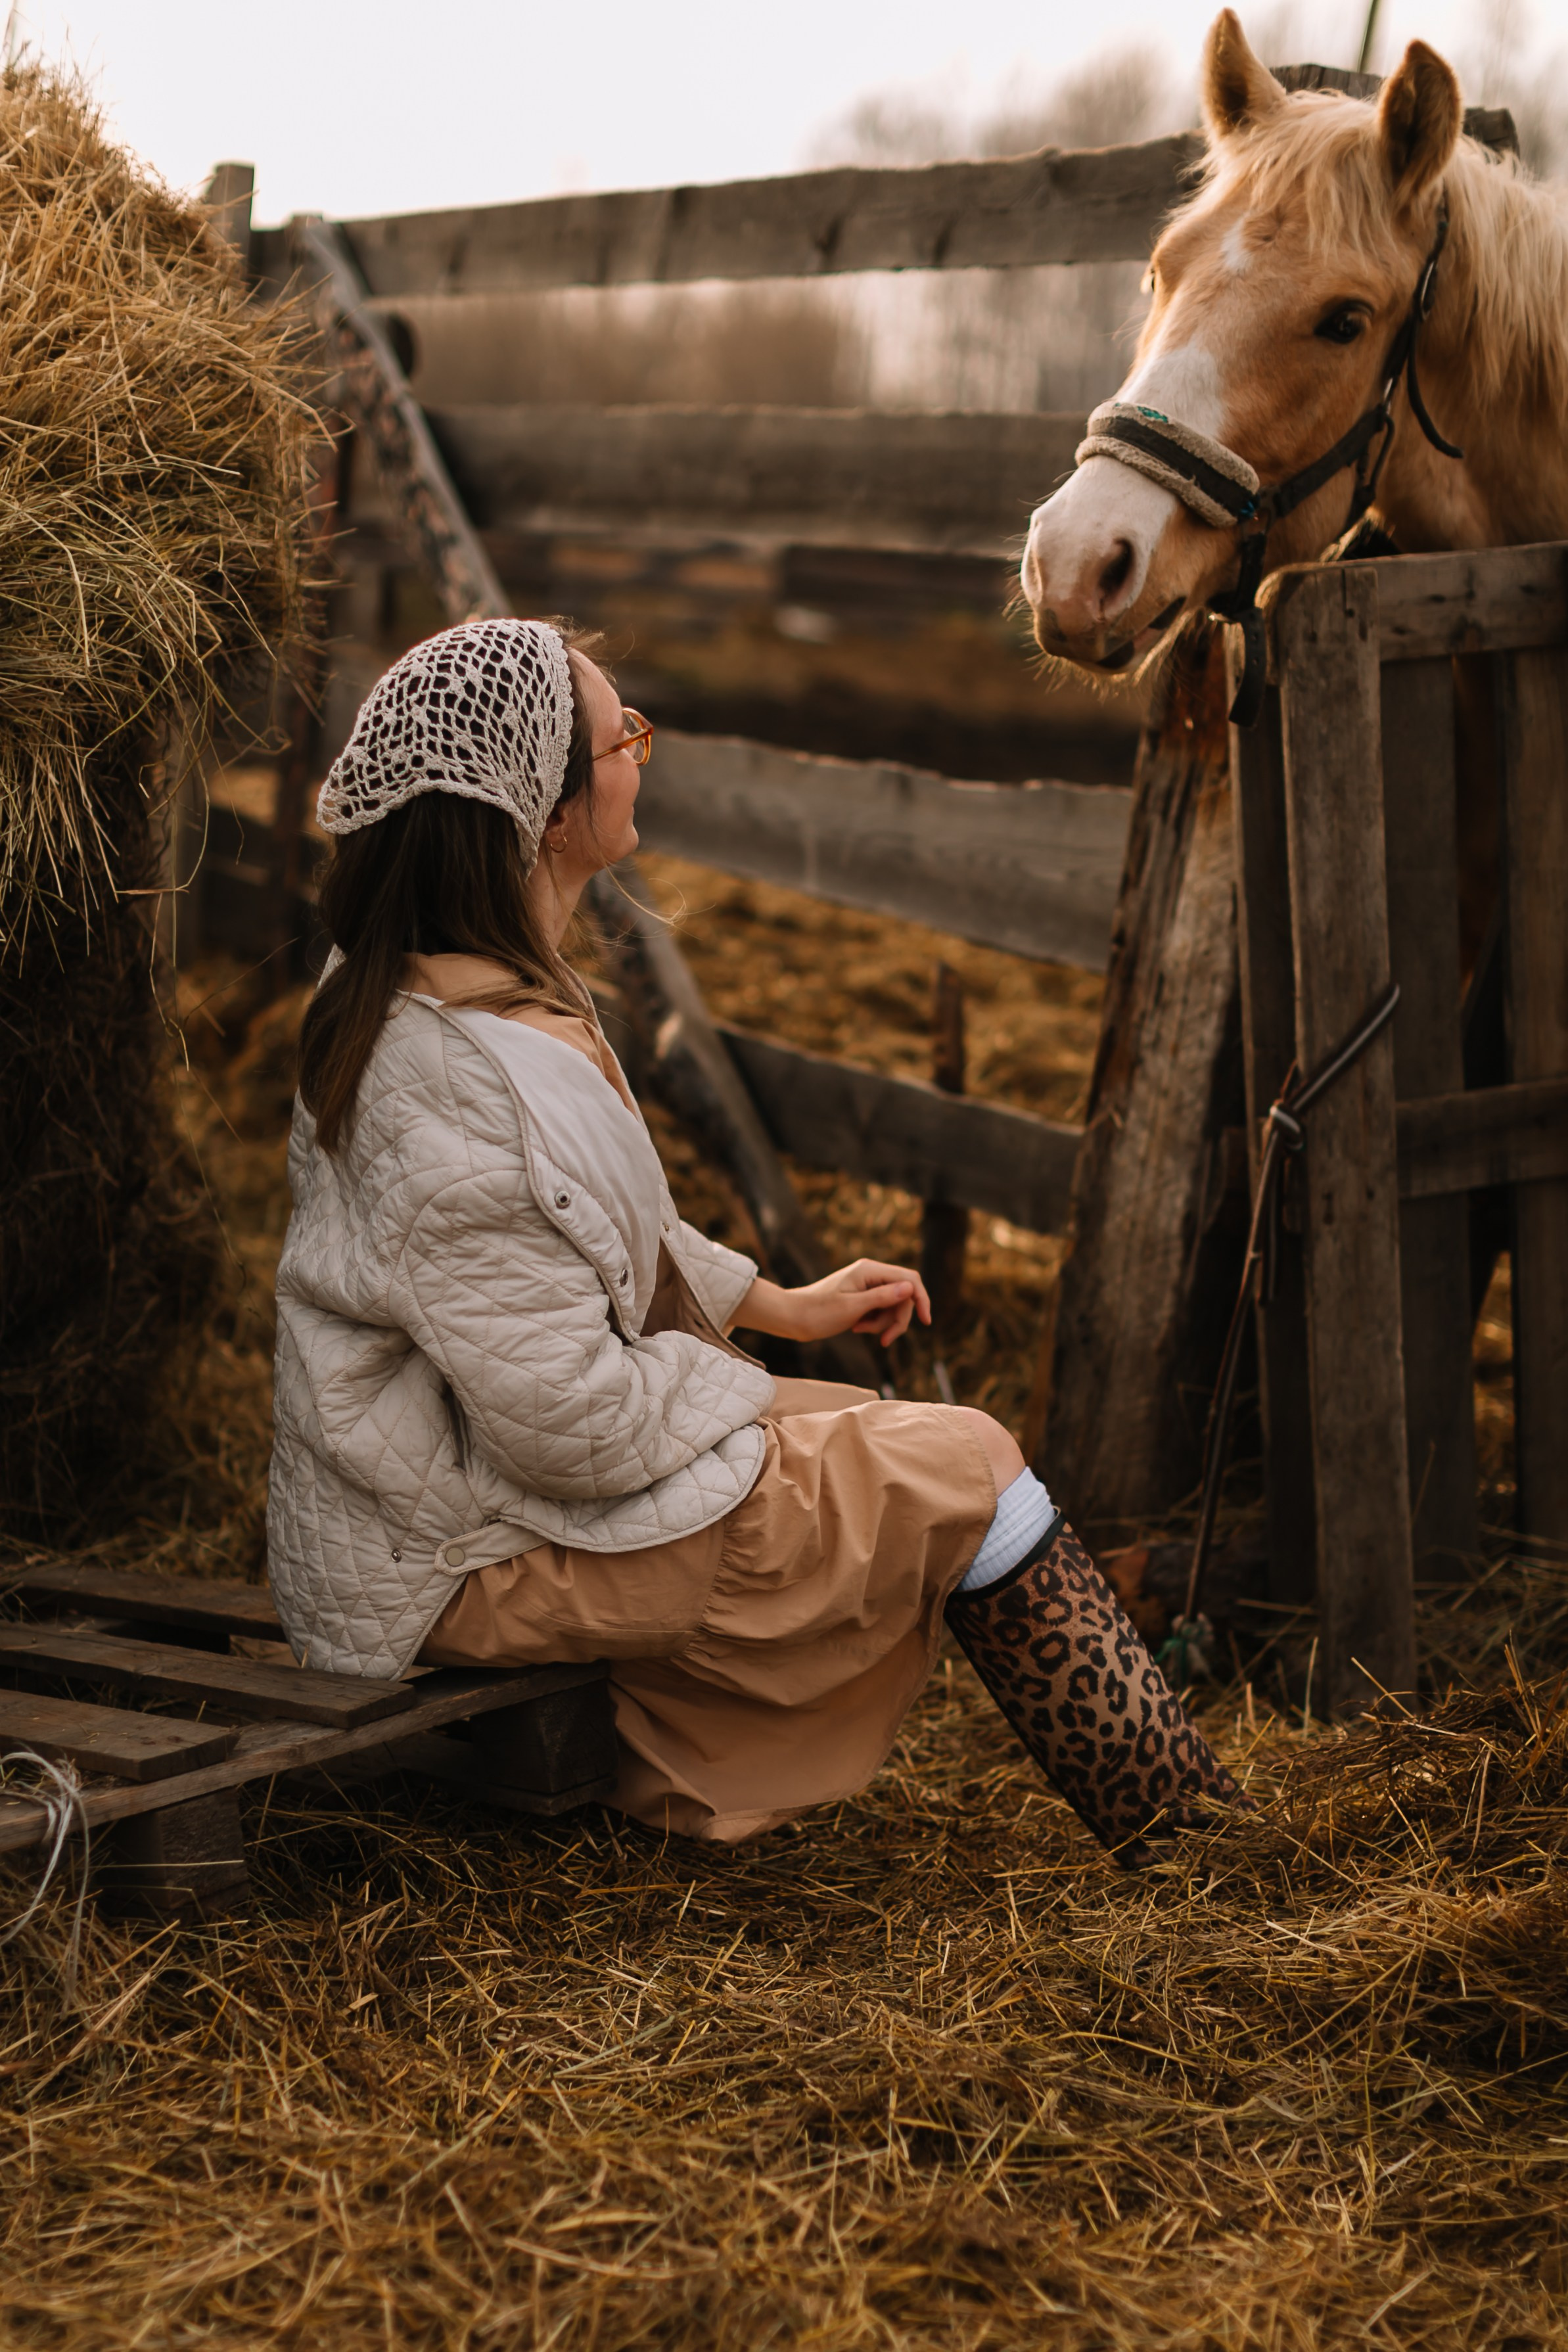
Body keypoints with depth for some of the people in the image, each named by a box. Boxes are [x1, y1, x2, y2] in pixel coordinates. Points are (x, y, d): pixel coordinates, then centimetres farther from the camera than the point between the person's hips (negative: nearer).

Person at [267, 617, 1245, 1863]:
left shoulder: (435, 988, 4)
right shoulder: (461, 1083, -29)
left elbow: (595, 1235, 19)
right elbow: (568, 1420, -28)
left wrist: (778, 1305, 14)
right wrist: (740, 1391, -10)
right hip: (475, 1558, -10)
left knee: (900, 1443, 12)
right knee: (961, 1468, -5)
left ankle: (675, 1777, 15)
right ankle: (1185, 1825, 7)